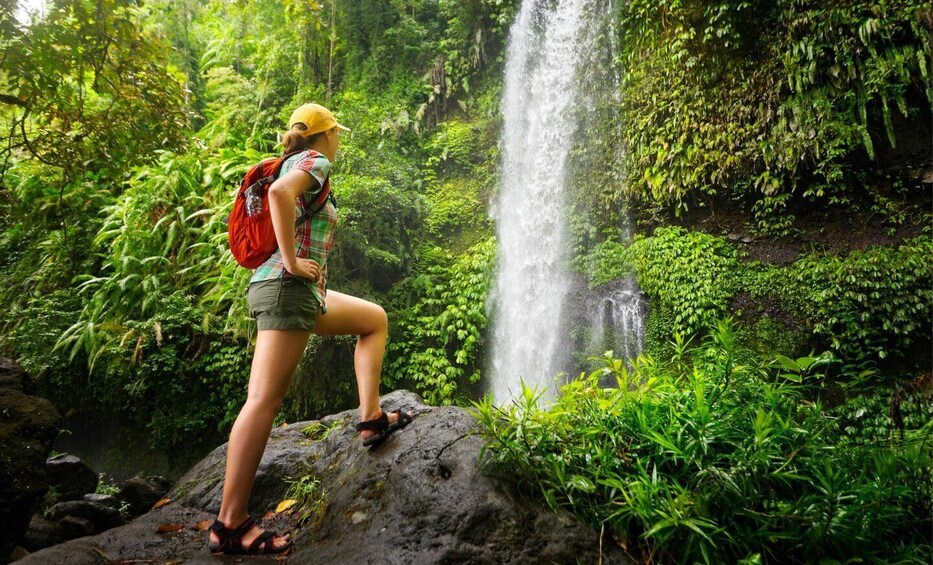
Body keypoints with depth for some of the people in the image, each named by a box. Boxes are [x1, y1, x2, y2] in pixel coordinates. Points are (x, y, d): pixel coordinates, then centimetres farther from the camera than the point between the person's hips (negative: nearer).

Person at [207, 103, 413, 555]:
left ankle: (371, 418, 13)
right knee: (264, 399, -11)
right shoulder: (316, 162, -4)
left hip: (303, 291, 10)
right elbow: (280, 193, -26)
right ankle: (230, 524, -7)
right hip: (288, 286, -10)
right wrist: (291, 260, -21)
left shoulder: (293, 163, 22)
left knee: (375, 319, 20)